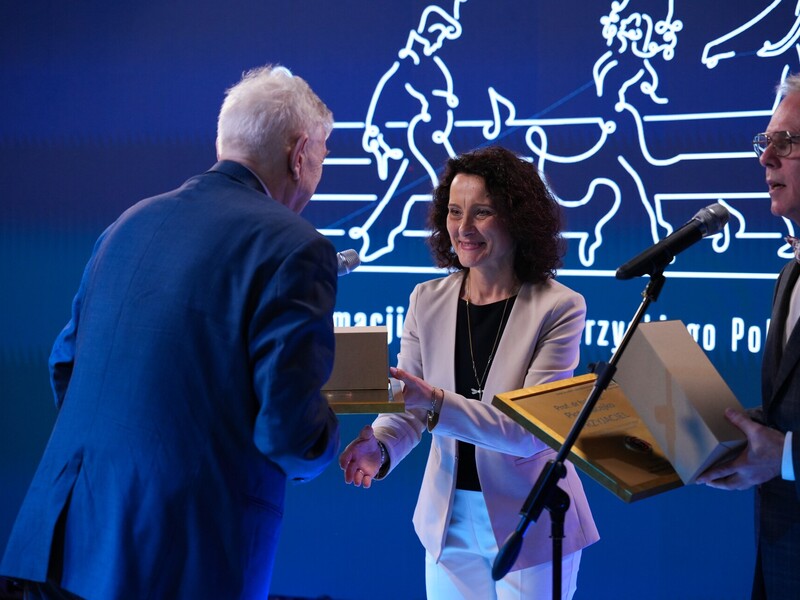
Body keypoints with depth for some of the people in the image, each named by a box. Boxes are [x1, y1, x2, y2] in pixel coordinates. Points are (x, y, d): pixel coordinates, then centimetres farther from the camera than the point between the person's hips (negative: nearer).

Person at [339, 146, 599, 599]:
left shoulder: (559, 308, -12)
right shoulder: (428, 301, 0)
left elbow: (530, 430, -20)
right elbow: (407, 404, -1)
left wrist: (437, 404, -33)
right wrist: (380, 444, -24)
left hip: (530, 524, -3)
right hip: (448, 519, 4)